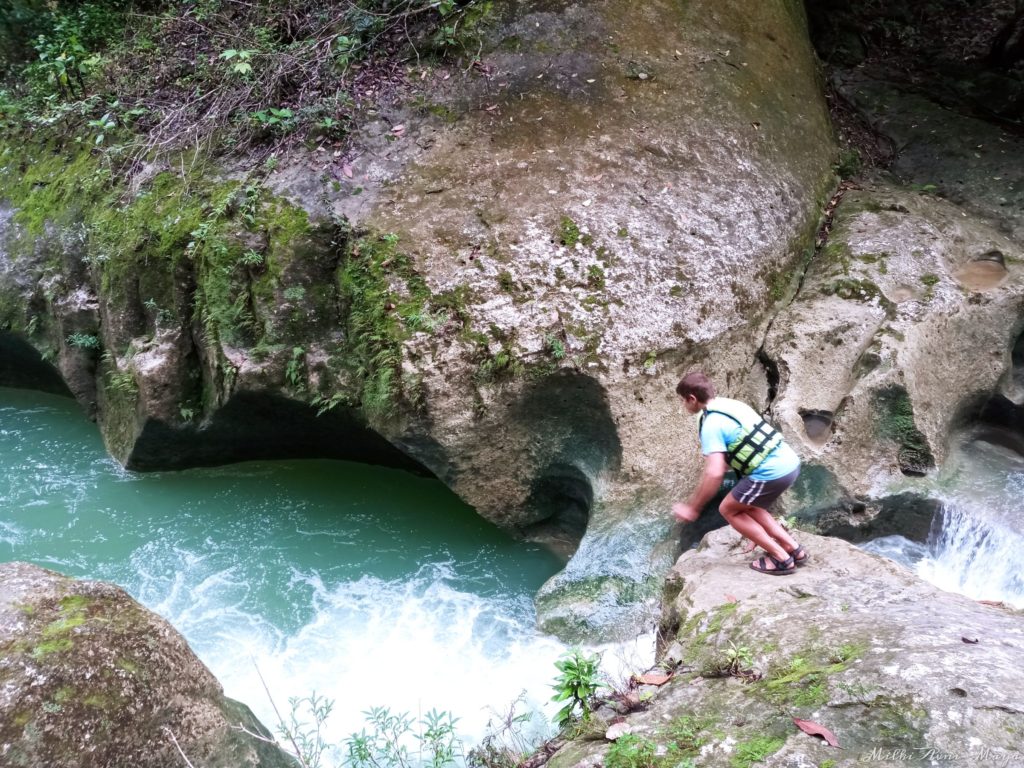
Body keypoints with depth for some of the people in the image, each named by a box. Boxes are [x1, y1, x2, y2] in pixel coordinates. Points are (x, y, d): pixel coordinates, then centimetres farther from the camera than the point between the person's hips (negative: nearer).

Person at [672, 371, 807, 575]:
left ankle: (781, 559, 8)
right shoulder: (729, 405, 16)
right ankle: (794, 549, 23)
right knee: (747, 507, 26)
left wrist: (693, 508, -9)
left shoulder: (711, 424, -11)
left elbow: (714, 474, -20)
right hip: (790, 462, 9)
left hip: (771, 472, -9)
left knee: (729, 510, 10)